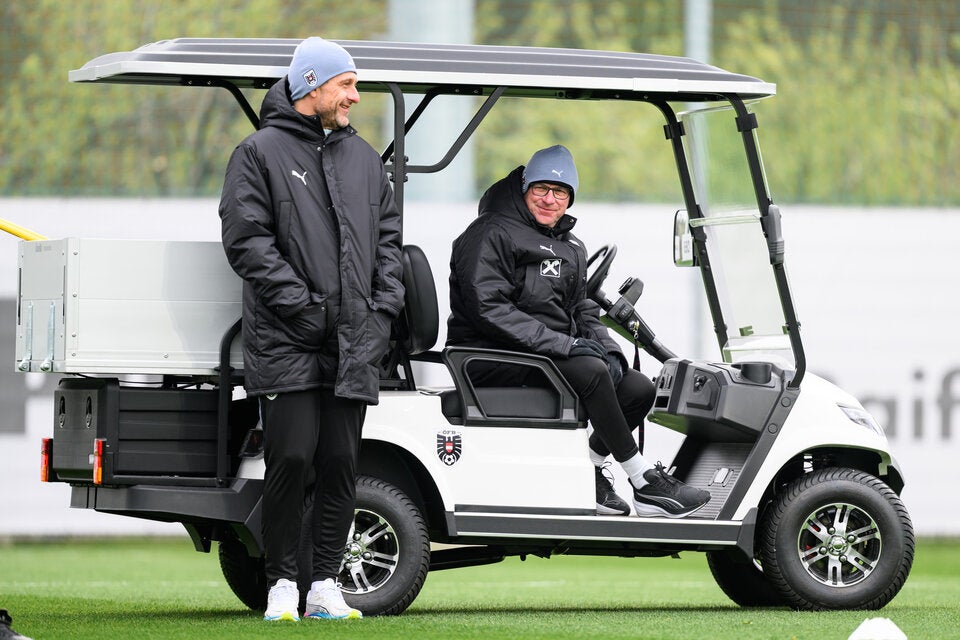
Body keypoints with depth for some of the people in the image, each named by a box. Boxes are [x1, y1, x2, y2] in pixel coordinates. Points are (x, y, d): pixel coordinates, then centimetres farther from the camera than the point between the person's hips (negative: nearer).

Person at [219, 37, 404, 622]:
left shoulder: (364, 158, 18)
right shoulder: (260, 153, 0)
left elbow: (389, 237, 20)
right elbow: (247, 239, -7)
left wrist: (384, 307, 6)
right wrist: (301, 304, -13)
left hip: (354, 347, 5)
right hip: (286, 347, -5)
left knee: (342, 464, 3)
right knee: (292, 458, -9)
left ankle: (326, 585, 9)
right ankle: (283, 585, 0)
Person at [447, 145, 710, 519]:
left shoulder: (570, 249, 21)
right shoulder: (491, 234, -7)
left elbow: (583, 312, 20)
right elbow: (488, 309, -18)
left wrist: (608, 350, -4)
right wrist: (560, 344, -23)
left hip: (555, 354, 9)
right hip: (493, 359, -9)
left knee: (638, 388, -9)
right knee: (590, 372, -30)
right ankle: (646, 485, -24)